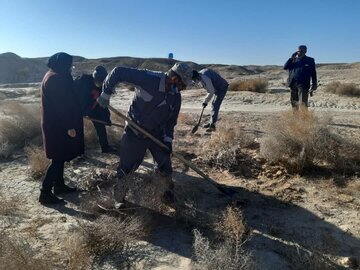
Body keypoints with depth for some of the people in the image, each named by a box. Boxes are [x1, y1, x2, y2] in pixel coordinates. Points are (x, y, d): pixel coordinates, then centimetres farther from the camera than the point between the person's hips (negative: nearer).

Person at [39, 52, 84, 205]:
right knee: (58, 159, -4)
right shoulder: (56, 79, -19)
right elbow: (60, 105, -23)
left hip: (55, 123, 10)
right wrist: (69, 126, -22)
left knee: (60, 157, 17)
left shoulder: (54, 77, 13)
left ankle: (59, 186, 29)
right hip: (57, 125, -10)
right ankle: (45, 193, 3)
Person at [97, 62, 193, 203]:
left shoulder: (176, 97, -7)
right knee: (126, 167, 6)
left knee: (165, 165, 8)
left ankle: (168, 193, 33)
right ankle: (119, 199, 27)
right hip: (134, 133, -4)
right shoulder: (148, 79, -26)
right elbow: (118, 72, -22)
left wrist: (168, 139, -6)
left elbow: (170, 120, 3)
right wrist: (106, 94, -18)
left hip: (156, 134, 4)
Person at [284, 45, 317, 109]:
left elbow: (313, 74, 6)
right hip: (293, 84, 4)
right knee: (294, 103, 10)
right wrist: (291, 58, -4)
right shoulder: (293, 60, 15)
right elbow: (285, 67, 3)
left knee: (303, 103, -10)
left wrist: (314, 85, 0)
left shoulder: (310, 60, 7)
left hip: (303, 85, -4)